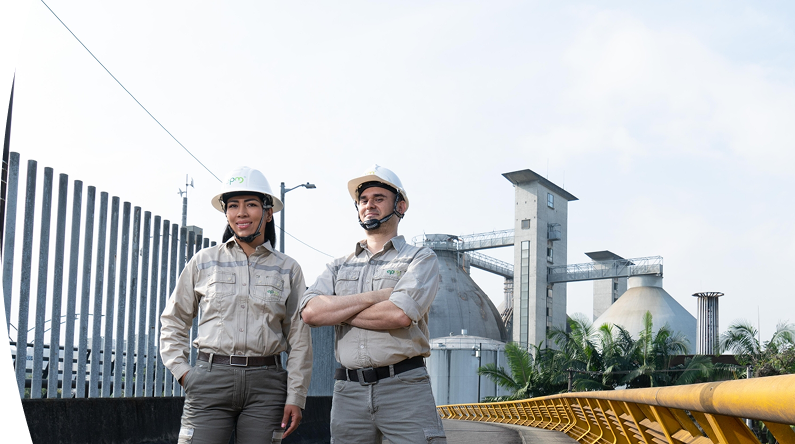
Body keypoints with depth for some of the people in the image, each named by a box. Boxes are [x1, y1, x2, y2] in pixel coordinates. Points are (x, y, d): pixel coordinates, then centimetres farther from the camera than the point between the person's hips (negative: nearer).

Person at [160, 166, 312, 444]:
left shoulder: (287, 269, 8)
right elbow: (173, 322, 15)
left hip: (266, 385, 1)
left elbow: (299, 339, 7)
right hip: (210, 380, 0)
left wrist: (295, 397, 1)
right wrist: (182, 370, 3)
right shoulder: (204, 262, 8)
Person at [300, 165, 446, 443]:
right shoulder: (339, 267, 19)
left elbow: (400, 314, -12)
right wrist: (376, 296, -6)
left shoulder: (420, 258, 7)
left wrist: (336, 311, 0)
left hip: (404, 388, -3)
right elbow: (310, 311, -1)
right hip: (348, 390, 4)